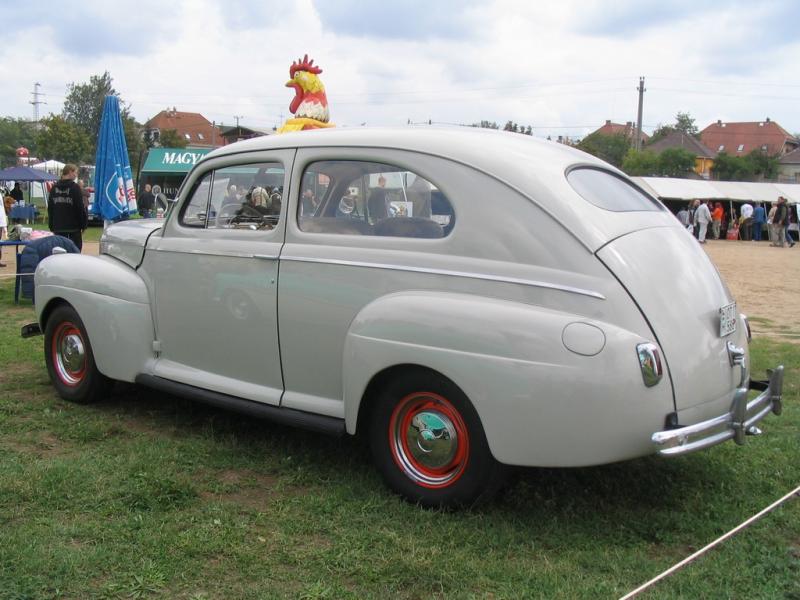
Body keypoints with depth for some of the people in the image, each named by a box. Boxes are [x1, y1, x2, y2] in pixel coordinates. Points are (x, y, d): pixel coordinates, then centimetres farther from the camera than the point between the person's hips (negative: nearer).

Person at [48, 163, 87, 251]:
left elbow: (50, 208, 12)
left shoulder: (54, 188, 9)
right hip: (74, 227, -5)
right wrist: (84, 224, -1)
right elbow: (80, 207, -10)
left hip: (58, 228, 5)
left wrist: (51, 226, 17)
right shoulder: (75, 187, -8)